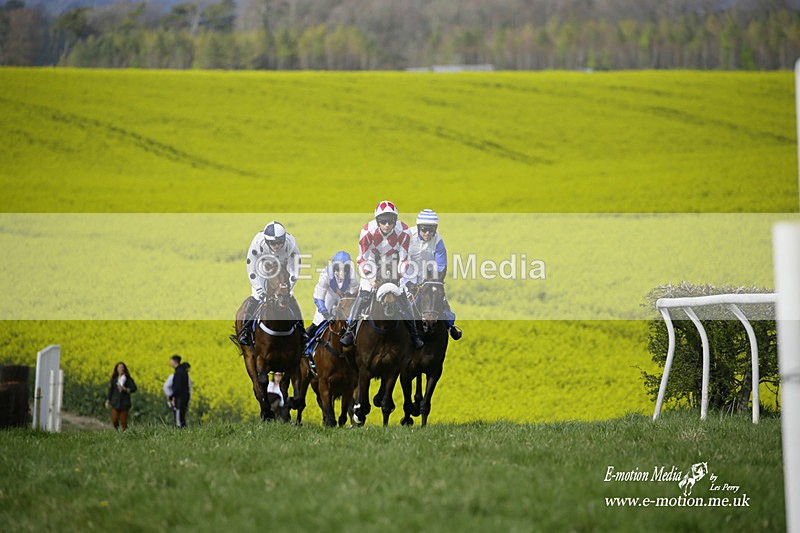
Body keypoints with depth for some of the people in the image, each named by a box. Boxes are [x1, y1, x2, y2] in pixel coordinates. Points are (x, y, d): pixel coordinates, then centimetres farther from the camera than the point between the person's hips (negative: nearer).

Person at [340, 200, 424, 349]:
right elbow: (363, 258, -18)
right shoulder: (367, 231, -26)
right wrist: (370, 277, -29)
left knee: (405, 297, -9)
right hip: (373, 266, 0)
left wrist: (399, 275, -26)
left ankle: (414, 334, 5)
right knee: (362, 296, -15)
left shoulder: (403, 232, -23)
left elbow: (404, 258, -13)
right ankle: (350, 330, -4)